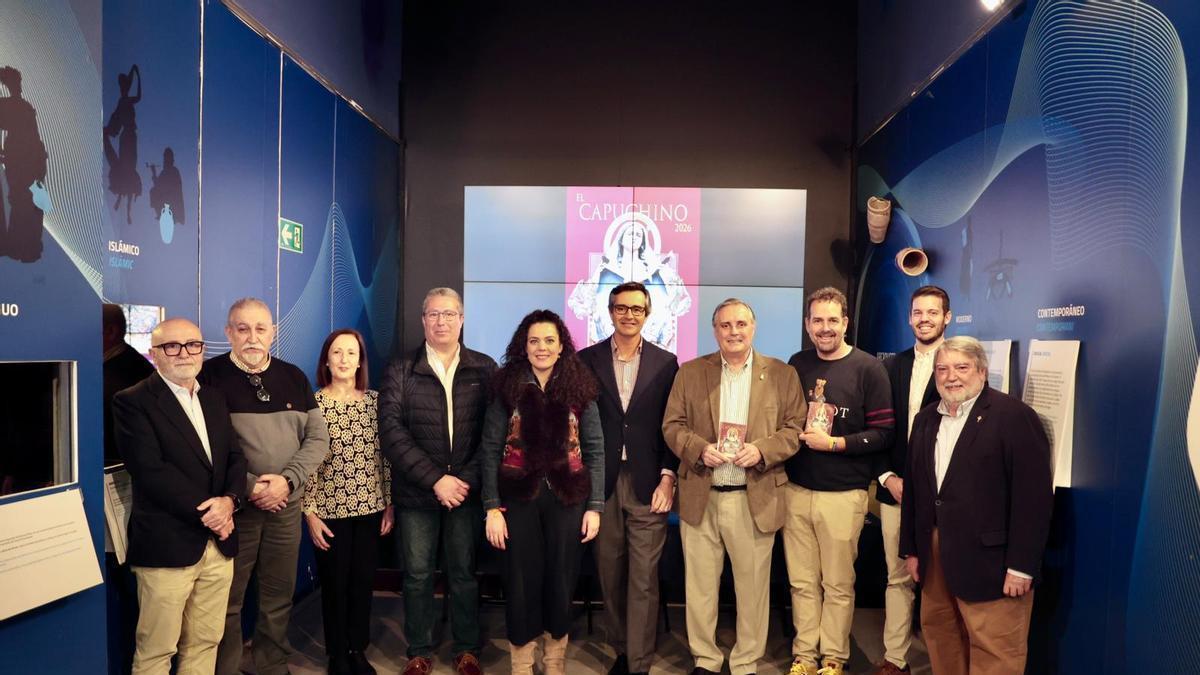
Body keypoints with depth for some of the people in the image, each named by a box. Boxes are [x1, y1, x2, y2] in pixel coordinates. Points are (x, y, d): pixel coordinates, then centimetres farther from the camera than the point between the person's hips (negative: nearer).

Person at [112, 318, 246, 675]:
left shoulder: (215, 398, 13)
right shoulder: (132, 402, -6)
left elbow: (235, 456, 9)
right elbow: (151, 470, -15)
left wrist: (229, 500, -11)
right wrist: (205, 513, -15)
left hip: (219, 544, 6)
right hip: (168, 546, -5)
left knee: (205, 643, 13)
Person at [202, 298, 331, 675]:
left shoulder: (293, 377, 7)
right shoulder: (211, 375, -4)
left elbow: (318, 437, 5)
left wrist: (287, 480, -9)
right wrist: (248, 486, -14)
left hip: (286, 504, 4)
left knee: (279, 595, 12)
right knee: (228, 600, 6)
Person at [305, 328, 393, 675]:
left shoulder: (375, 400, 2)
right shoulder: (313, 403, -6)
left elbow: (385, 455, 5)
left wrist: (389, 504, 4)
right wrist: (310, 513, -8)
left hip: (369, 507, 3)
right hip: (329, 510, -2)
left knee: (363, 581, 11)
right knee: (334, 584, 9)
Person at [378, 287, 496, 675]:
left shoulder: (484, 369, 3)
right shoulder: (401, 371, 2)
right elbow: (391, 431, -7)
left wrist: (467, 479, -12)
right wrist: (435, 479, -13)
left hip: (467, 490, 0)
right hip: (417, 493, 0)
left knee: (464, 573, 9)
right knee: (417, 575, 8)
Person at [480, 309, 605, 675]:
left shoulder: (579, 387, 2)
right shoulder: (507, 386, -1)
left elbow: (594, 451, 3)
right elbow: (490, 450, -2)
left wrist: (594, 506, -2)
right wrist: (492, 507, -8)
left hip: (567, 498, 1)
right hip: (519, 498, -1)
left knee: (561, 581, 10)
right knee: (522, 582, 7)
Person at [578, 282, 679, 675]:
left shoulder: (666, 362, 4)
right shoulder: (588, 360, 5)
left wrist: (667, 477, -6)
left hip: (648, 484, -1)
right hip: (602, 484, 1)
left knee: (643, 579, 0)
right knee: (610, 575, 11)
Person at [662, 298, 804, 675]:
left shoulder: (782, 374, 4)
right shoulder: (690, 373, 6)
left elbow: (795, 429, 1)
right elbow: (672, 425, 5)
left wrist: (762, 450, -16)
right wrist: (699, 448, -14)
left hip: (756, 499, -1)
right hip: (700, 498, 1)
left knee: (753, 588, 8)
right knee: (699, 587, 10)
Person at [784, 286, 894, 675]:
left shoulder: (868, 369, -5)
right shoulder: (797, 364, 8)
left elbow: (882, 434, -7)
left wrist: (832, 443, -14)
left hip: (843, 494, -3)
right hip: (797, 490, 3)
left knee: (838, 584, 7)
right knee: (802, 581, 10)